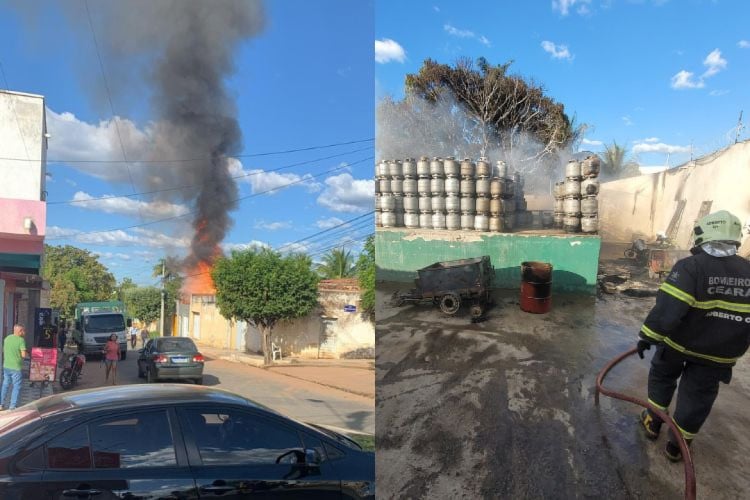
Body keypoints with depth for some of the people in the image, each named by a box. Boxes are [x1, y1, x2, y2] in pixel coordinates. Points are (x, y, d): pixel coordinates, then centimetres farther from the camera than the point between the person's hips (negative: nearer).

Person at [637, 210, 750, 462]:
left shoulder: (691, 266, -21)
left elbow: (667, 308, -28)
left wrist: (647, 336, -19)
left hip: (679, 343, -3)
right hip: (720, 353, 4)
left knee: (662, 377, 23)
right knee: (697, 397, 15)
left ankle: (654, 422, 34)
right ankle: (677, 445, 24)